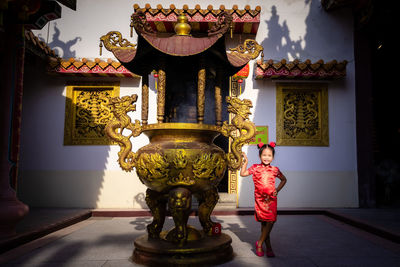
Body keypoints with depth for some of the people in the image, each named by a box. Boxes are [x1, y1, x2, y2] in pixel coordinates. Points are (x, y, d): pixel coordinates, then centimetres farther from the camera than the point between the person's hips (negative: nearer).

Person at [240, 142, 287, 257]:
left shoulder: (275, 169, 6)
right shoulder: (255, 168, 2)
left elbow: (283, 179, 22)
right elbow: (242, 173, -4)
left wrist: (277, 189, 9)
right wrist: (245, 162, -6)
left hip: (271, 199, 1)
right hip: (260, 199, -1)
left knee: (271, 221, -10)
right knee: (264, 222, 3)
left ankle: (259, 243, 7)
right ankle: (268, 247, 16)